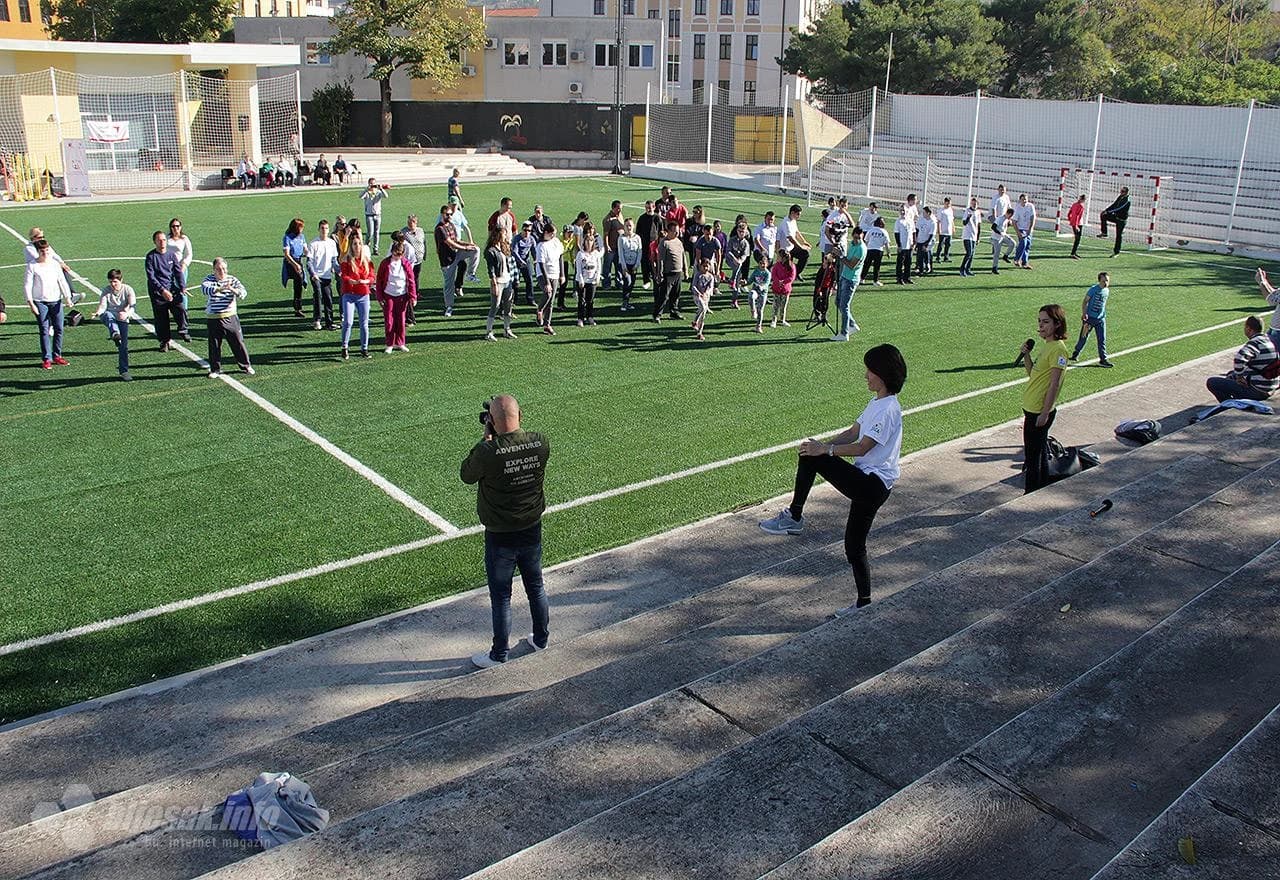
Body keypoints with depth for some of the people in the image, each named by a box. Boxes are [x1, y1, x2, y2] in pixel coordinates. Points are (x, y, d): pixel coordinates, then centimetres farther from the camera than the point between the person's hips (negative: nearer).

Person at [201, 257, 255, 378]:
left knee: (238, 342, 4)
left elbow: (243, 293, -11)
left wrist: (233, 289, -32)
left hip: (230, 317, 0)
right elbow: (204, 288, -24)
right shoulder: (209, 279, -2)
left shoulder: (232, 279, 2)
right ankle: (215, 369, 21)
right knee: (214, 345, 8)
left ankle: (245, 366, 19)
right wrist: (220, 289, -39)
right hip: (213, 319, 0)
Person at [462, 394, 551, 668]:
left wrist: (486, 437, -5)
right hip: (532, 530, 4)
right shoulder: (541, 443, -13)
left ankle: (499, 654, 25)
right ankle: (541, 639, 39)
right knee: (536, 586, 23)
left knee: (501, 596, 11)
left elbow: (467, 476, -7)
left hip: (500, 537, -4)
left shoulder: (487, 452, -27)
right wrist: (494, 441, 4)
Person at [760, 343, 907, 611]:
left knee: (811, 456, -18)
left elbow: (862, 448, -22)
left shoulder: (887, 410, -17)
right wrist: (822, 445, 3)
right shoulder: (877, 403, 15)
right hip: (867, 482, 10)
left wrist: (825, 449, -20)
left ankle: (794, 516, -7)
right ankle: (864, 604, 21)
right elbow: (852, 433, 16)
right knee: (854, 547, 13)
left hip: (872, 485, -10)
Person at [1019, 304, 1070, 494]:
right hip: (1031, 408, 10)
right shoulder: (1046, 345, 11)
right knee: (1040, 452, 18)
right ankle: (1043, 491, 28)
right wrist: (1026, 354, 4)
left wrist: (1044, 413, -20)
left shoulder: (1058, 348, -17)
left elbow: (1054, 384, -20)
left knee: (1033, 456, -2)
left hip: (1039, 411, -10)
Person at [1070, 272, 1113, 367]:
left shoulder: (1107, 291, 7)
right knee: (1083, 337, 5)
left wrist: (1104, 315, 19)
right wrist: (1084, 314, -21)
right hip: (1090, 317, -5)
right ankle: (1075, 354, 24)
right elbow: (1085, 302, -11)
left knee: (1102, 340, 1)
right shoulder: (1093, 289, -11)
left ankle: (1103, 359, 4)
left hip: (1101, 319, 5)